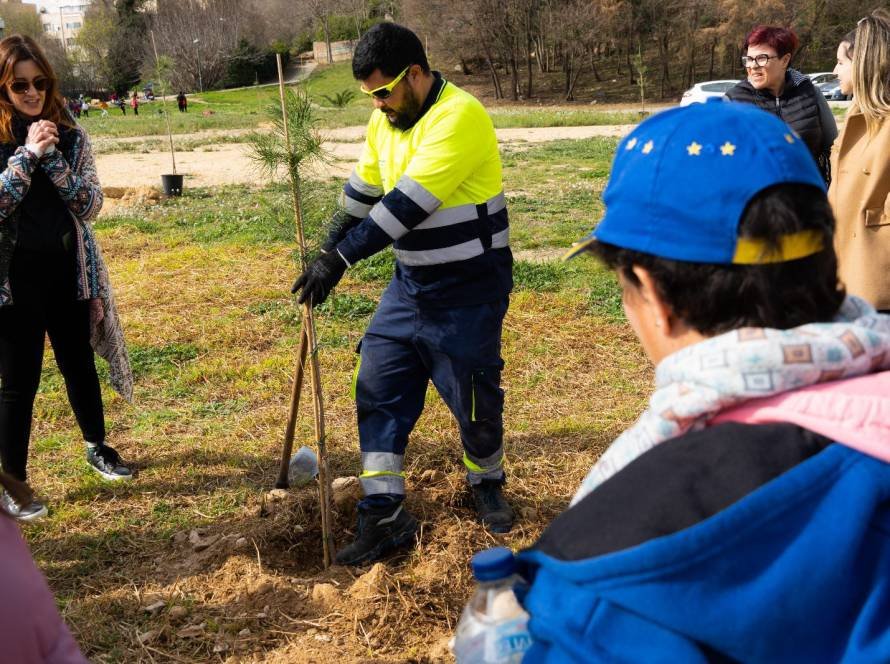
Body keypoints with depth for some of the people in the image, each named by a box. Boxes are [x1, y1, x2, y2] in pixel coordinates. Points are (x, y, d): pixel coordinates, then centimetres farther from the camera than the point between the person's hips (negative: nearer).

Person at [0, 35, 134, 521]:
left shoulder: (70, 134, 0)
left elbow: (90, 206, -6)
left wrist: (52, 158, -18)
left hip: (67, 272, 3)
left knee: (80, 366, 18)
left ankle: (97, 448, 39)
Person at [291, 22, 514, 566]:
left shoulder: (459, 117, -23)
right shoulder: (386, 122, 4)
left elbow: (407, 205, -30)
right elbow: (364, 191, 17)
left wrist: (340, 259, -30)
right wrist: (329, 249, 16)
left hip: (468, 291, -7)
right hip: (410, 282, 8)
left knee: (475, 397, 4)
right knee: (378, 387, 3)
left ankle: (488, 486, 33)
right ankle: (385, 515, 10)